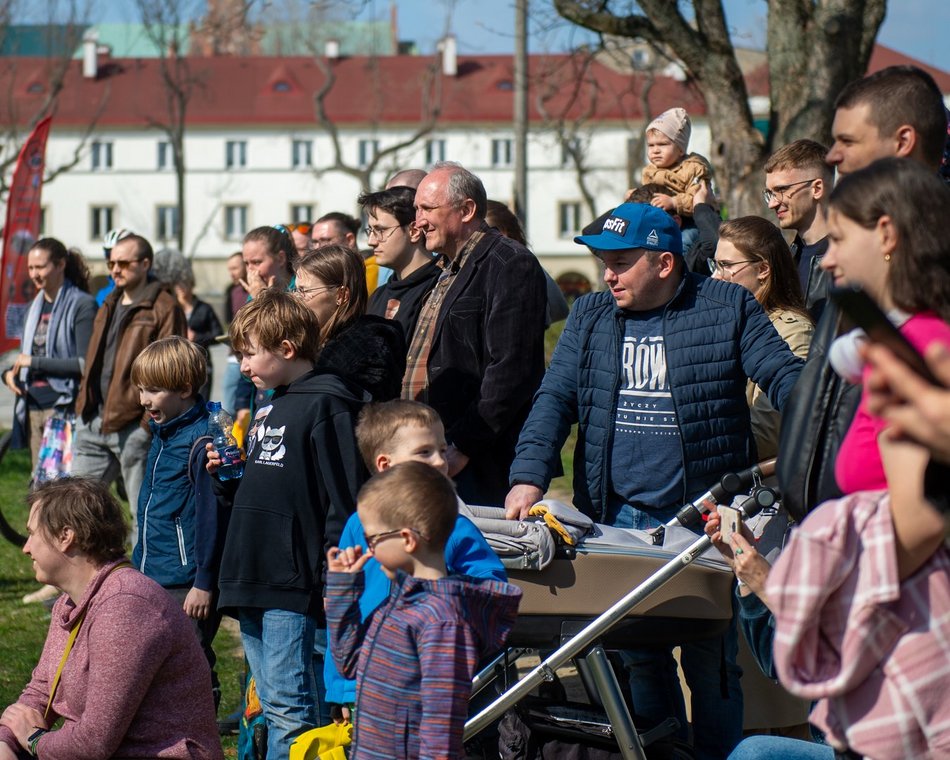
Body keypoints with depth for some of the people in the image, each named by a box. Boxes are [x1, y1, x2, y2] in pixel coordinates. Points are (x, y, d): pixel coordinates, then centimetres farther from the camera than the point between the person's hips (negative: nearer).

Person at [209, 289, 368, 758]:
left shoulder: (326, 406, -11)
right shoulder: (269, 409, 18)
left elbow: (344, 498, -15)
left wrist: (333, 577, -18)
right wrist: (226, 477, 7)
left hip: (292, 583, -9)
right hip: (252, 579, 9)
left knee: (289, 705, -9)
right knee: (270, 704, 14)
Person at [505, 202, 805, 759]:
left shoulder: (728, 309, 0)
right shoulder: (590, 316, 11)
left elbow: (786, 379, -4)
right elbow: (555, 399, 4)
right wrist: (529, 477, -11)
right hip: (620, 518, 3)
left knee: (711, 660, 2)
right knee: (641, 656, 7)